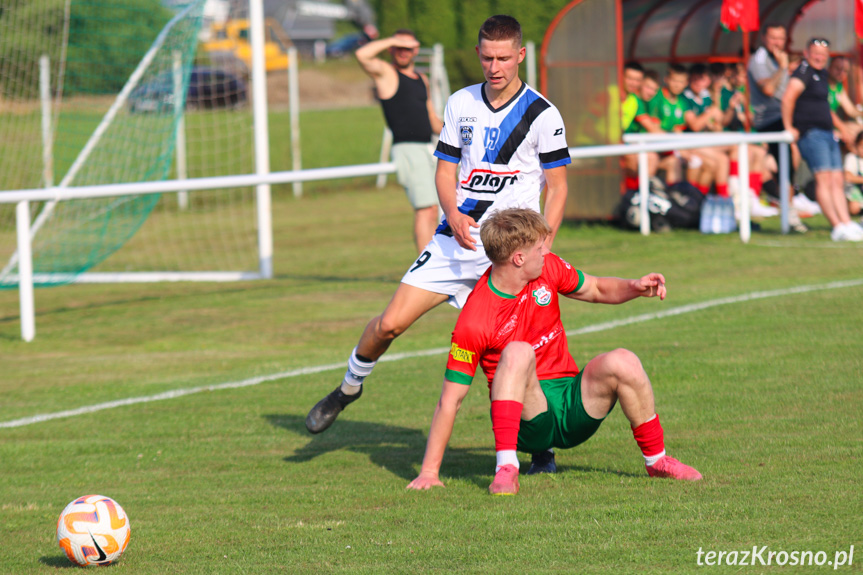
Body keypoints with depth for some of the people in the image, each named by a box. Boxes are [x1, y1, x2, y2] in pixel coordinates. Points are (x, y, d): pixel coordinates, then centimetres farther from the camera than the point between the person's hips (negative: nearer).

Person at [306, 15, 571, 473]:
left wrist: (542, 246, -14)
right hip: (455, 240, 4)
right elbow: (445, 171, 12)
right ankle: (350, 386, 26)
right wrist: (453, 214, -9)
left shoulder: (542, 115, -4)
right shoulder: (461, 104, 8)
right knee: (390, 323, -2)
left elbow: (557, 187, -1)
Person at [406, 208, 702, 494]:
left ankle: (656, 459, -5)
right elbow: (450, 399, -16)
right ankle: (506, 470, -38)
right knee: (517, 352, -33)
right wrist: (429, 471, -19)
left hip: (575, 407, 5)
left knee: (622, 362, -23)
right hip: (526, 417, -5)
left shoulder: (547, 268, -2)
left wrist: (634, 287, -5)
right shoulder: (475, 322, -19)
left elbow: (595, 289, 18)